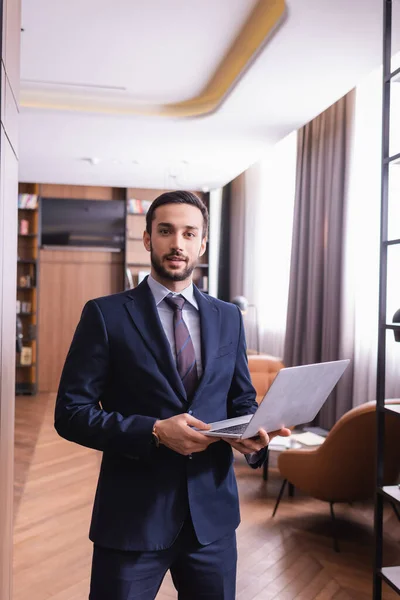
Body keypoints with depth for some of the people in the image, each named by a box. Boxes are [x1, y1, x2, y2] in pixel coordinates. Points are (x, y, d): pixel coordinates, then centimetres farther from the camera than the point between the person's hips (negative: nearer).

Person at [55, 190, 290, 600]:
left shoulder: (228, 317, 5)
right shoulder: (106, 315, -6)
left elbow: (242, 400, 12)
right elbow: (71, 413, -9)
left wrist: (253, 433, -11)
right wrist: (155, 431, -21)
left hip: (213, 514, 4)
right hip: (133, 516, -3)